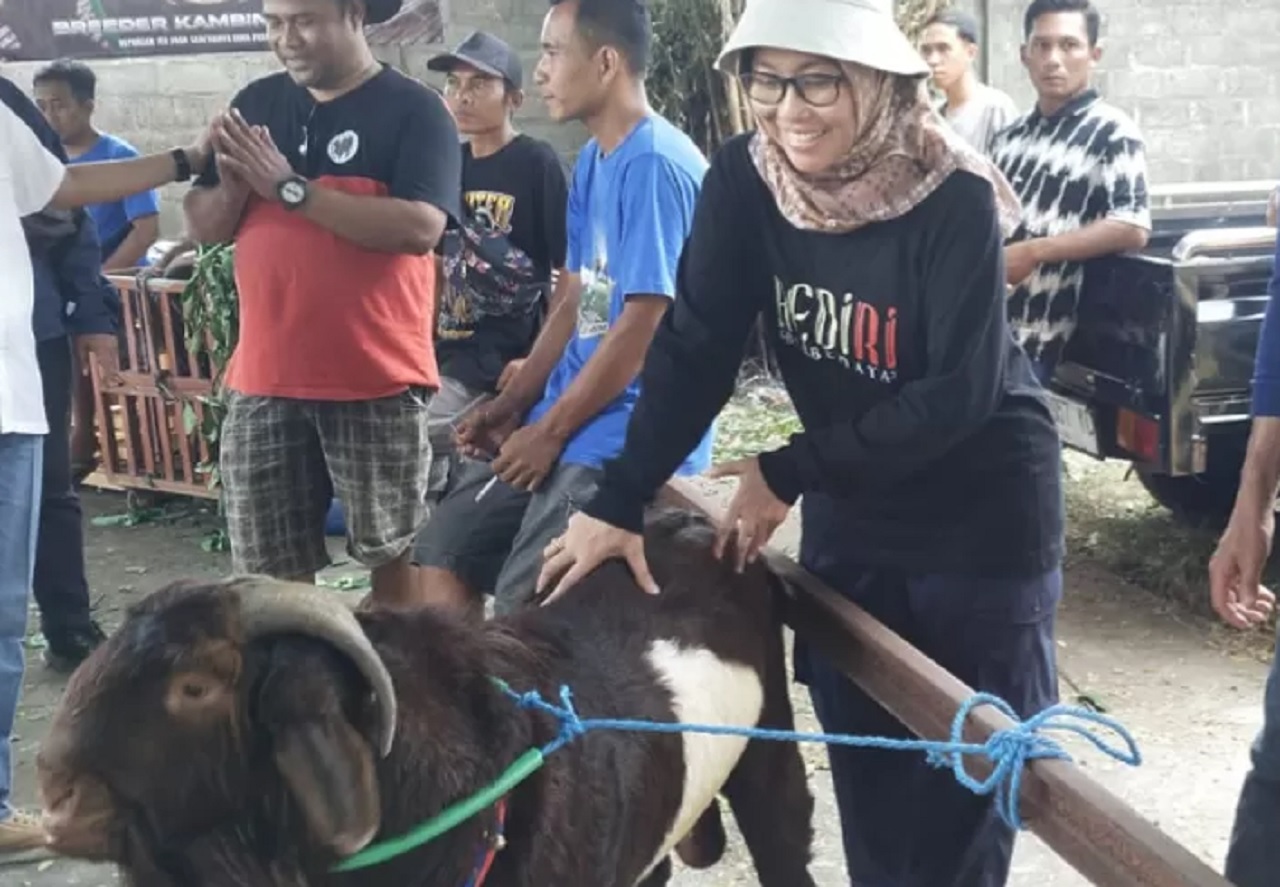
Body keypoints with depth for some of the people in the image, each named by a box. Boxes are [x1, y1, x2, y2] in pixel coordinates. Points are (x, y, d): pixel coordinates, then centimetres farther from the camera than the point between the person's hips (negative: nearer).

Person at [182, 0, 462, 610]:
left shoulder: (413, 110, -6)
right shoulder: (256, 104, 10)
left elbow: (419, 226, -21)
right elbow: (201, 226, 11)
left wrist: (290, 187, -19)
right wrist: (232, 188, -11)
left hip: (377, 380, -4)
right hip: (264, 379, 5)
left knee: (391, 551, 7)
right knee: (272, 567, 9)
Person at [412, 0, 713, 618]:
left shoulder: (657, 166, -18)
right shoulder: (590, 162, 12)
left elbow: (643, 325, -21)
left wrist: (548, 432, -13)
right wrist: (511, 404, 7)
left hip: (627, 438, -10)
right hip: (563, 419, 10)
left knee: (523, 609, -10)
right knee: (444, 555, 11)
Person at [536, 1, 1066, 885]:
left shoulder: (953, 200, -22)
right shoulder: (745, 181, -10)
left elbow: (960, 395, -23)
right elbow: (695, 347, -10)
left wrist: (789, 474, -19)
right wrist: (619, 501, -18)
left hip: (982, 515, -4)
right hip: (848, 511, 4)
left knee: (965, 783, 5)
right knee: (867, 779, 12)